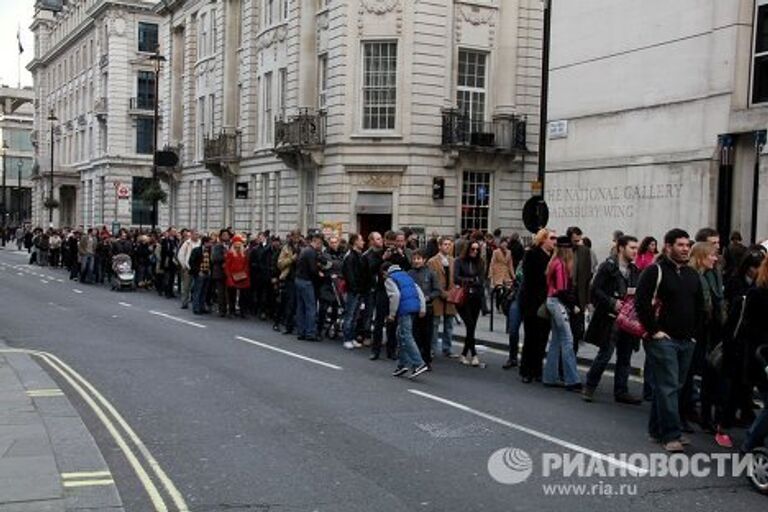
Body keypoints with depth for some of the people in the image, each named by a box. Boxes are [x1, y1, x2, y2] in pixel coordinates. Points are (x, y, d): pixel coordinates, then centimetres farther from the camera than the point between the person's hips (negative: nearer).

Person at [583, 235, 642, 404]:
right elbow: (595, 290, -10)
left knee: (625, 357, 8)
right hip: (610, 318, -6)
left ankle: (621, 391, 17)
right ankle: (589, 386, 11)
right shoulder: (608, 267, -6)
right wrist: (612, 303, -16)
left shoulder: (635, 271, 12)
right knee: (605, 354, -5)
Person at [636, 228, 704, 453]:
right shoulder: (655, 271, -8)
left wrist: (694, 332, 14)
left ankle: (657, 429, 21)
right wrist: (654, 331, -15)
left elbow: (699, 306, 24)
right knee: (668, 387, -9)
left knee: (674, 386, 11)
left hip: (687, 341, 7)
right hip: (663, 339, -7)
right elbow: (641, 303, -14)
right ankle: (671, 435, -5)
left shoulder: (692, 274, 15)